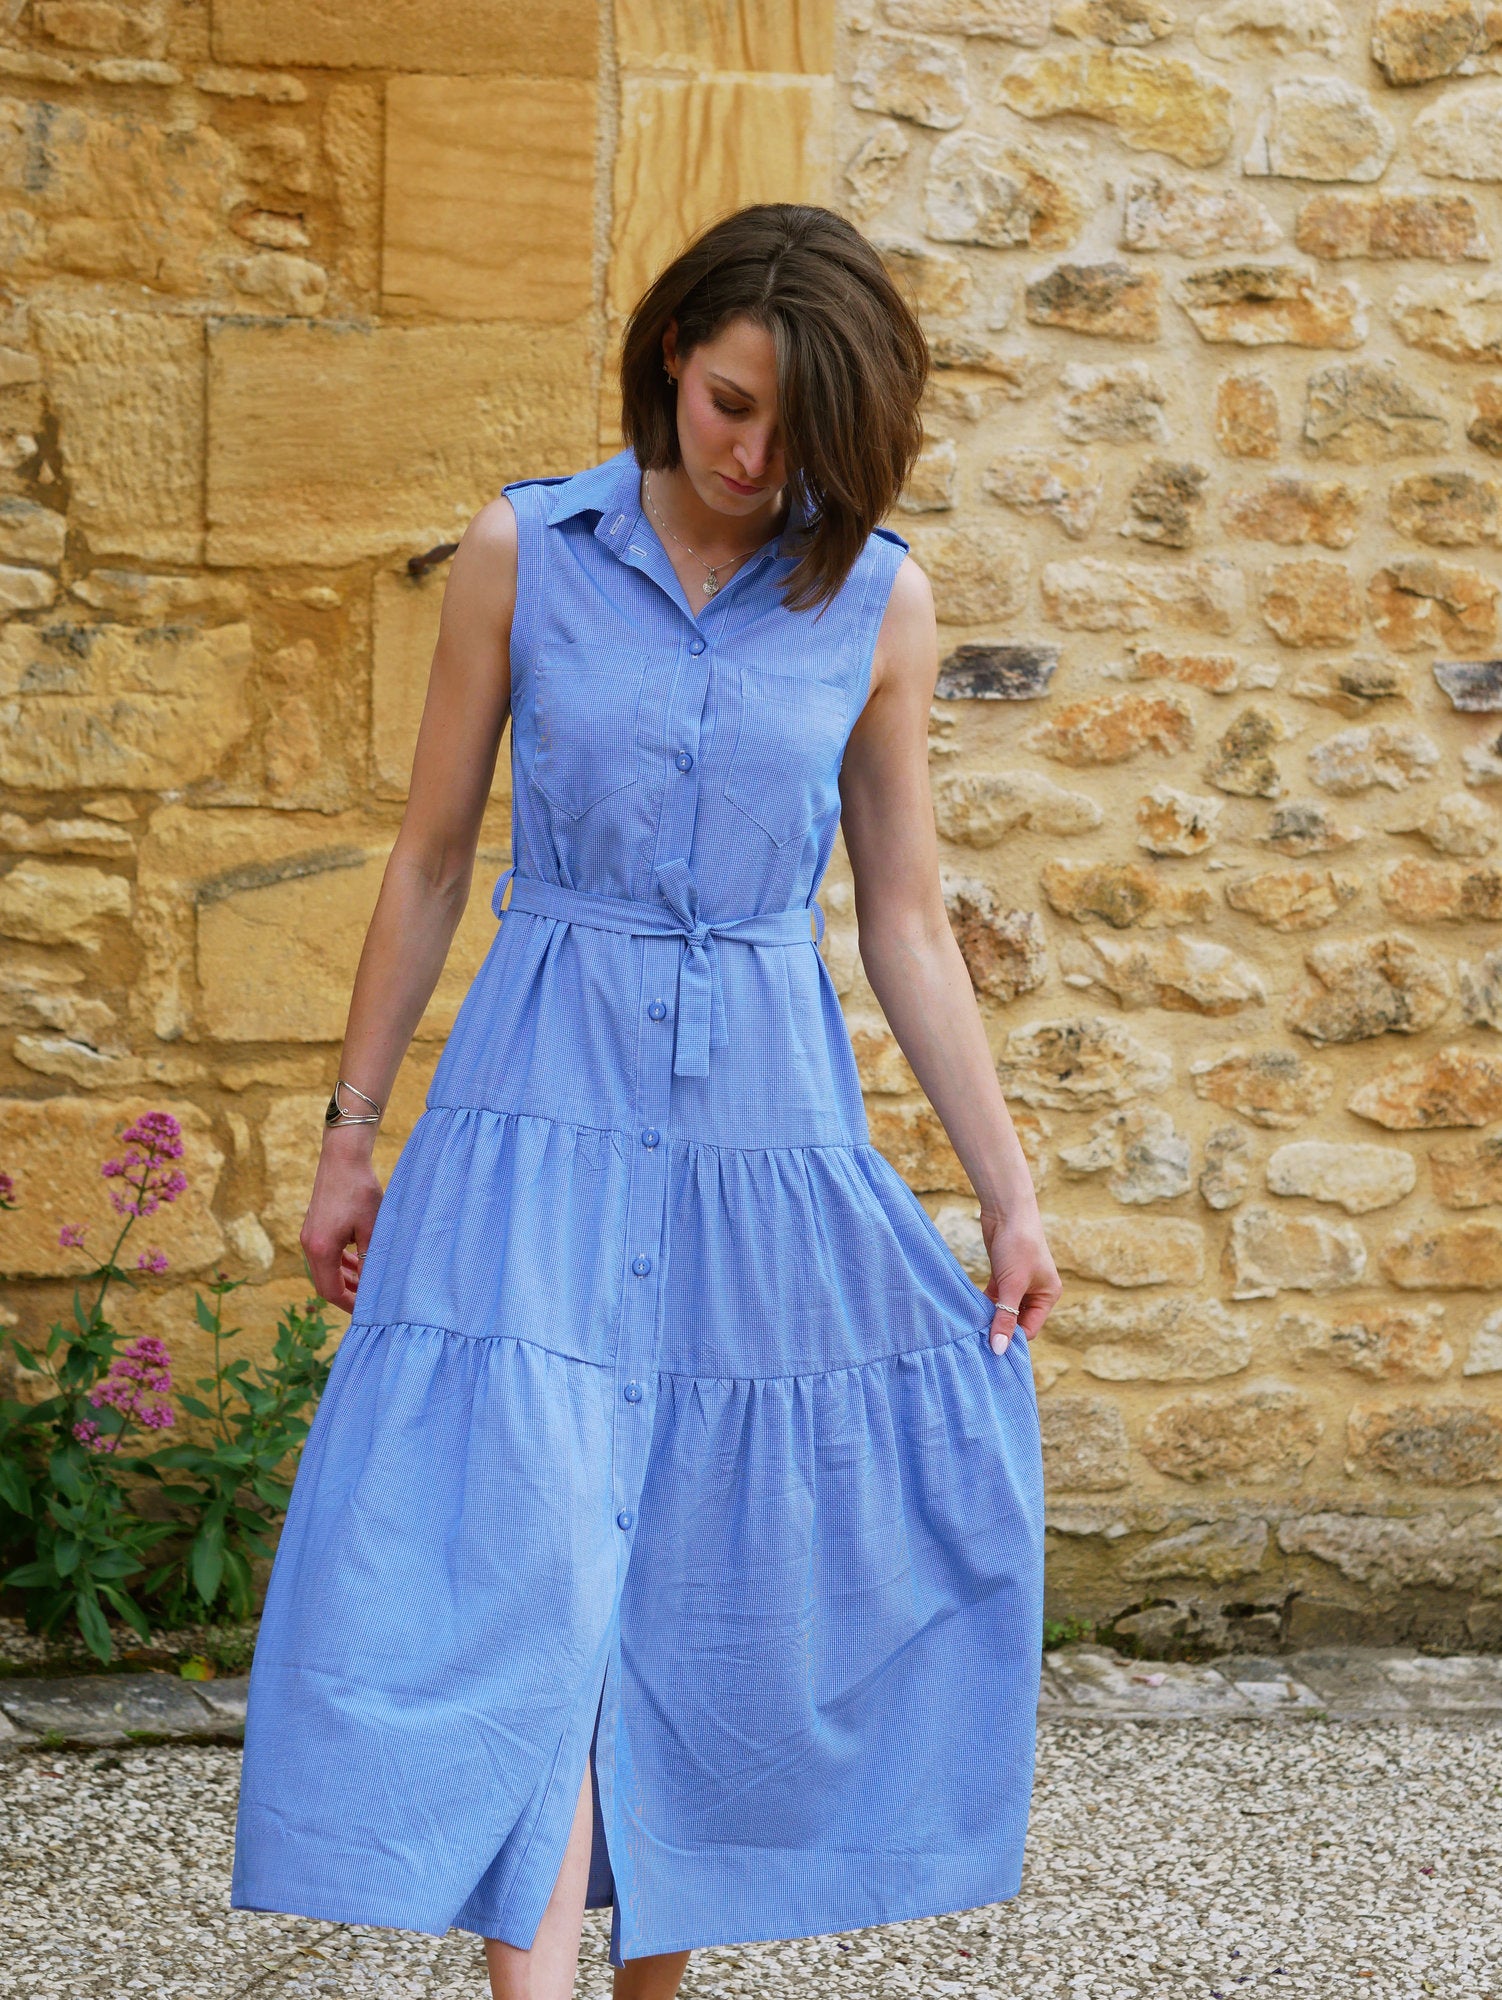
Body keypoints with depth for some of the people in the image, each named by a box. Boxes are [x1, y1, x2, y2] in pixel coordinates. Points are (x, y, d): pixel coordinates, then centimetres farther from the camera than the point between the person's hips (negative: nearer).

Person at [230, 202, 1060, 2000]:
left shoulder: (877, 601, 3)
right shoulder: (521, 553, 0)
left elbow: (906, 925, 7)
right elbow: (429, 863, 7)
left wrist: (1008, 1192, 5)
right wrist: (351, 1134, 8)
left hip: (770, 1118, 2)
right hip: (548, 1101, -1)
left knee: (718, 1582, 6)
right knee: (516, 1554, -13)